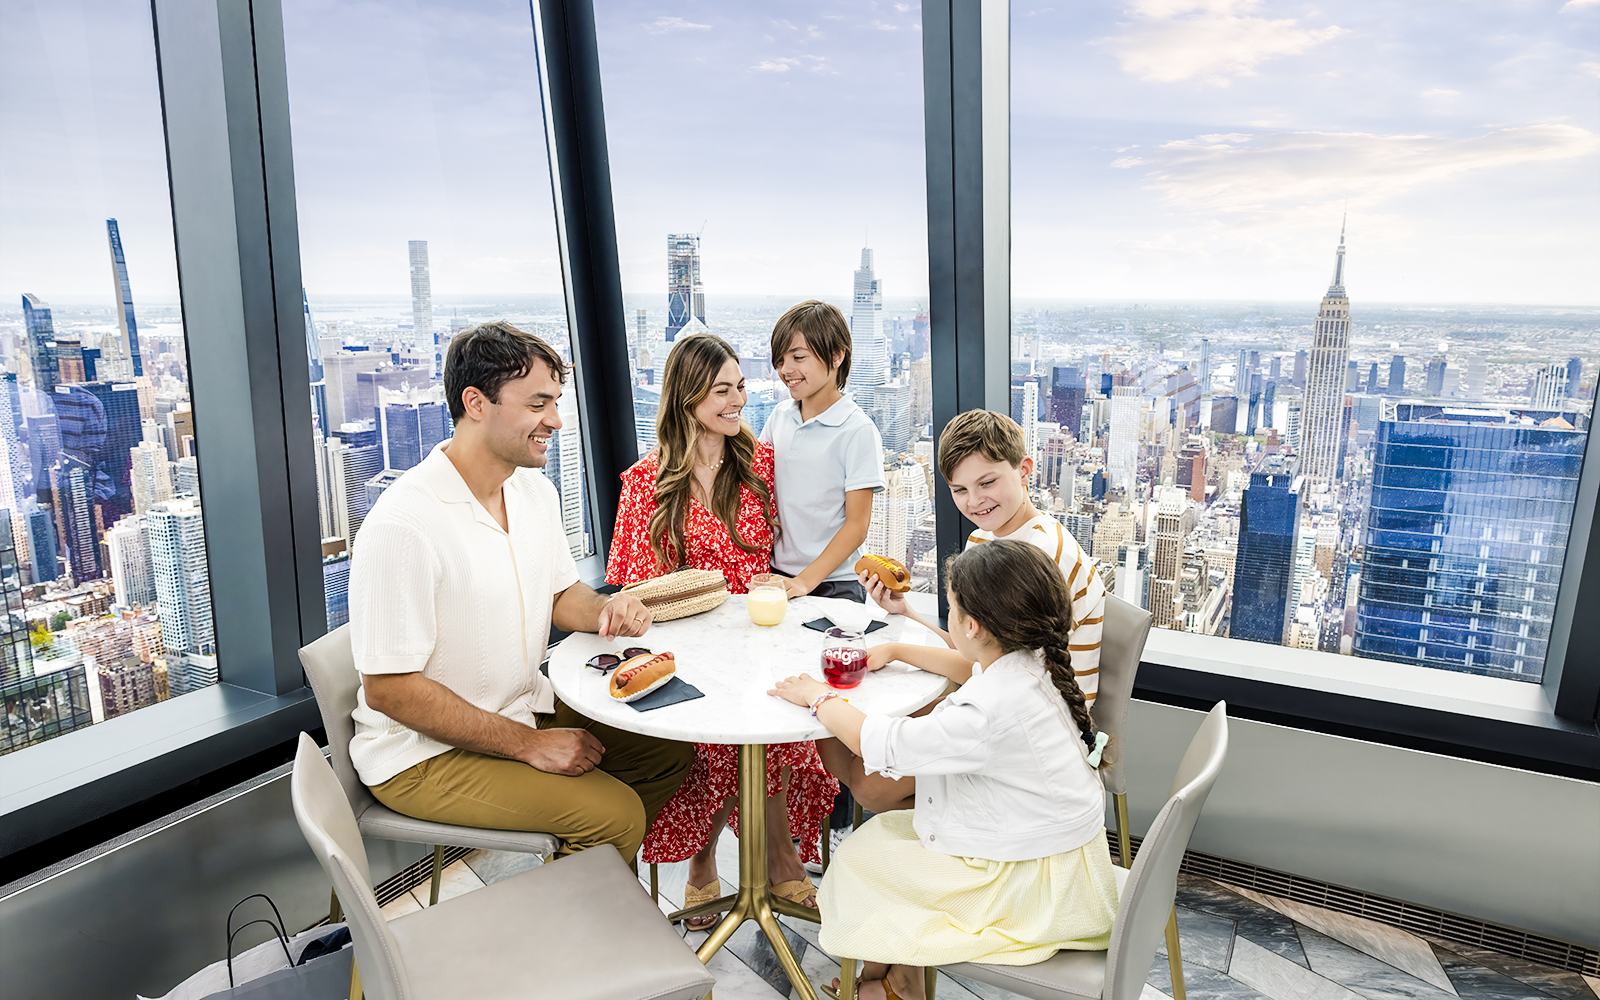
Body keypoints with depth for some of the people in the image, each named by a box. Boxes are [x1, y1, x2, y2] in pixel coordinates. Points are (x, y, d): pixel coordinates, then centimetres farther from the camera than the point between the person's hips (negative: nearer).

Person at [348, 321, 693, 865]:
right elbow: (388, 689, -24)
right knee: (616, 814, -20)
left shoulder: (536, 491, 1)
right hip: (423, 752, -8)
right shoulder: (403, 524, -27)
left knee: (668, 748, 5)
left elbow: (560, 594, 15)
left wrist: (606, 609, -10)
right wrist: (529, 744, -21)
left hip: (526, 707, 8)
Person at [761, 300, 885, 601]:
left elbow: (857, 525, -12)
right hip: (776, 575, 5)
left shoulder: (858, 431, -11)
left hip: (833, 584, -4)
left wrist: (805, 581, -19)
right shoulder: (779, 415, 6)